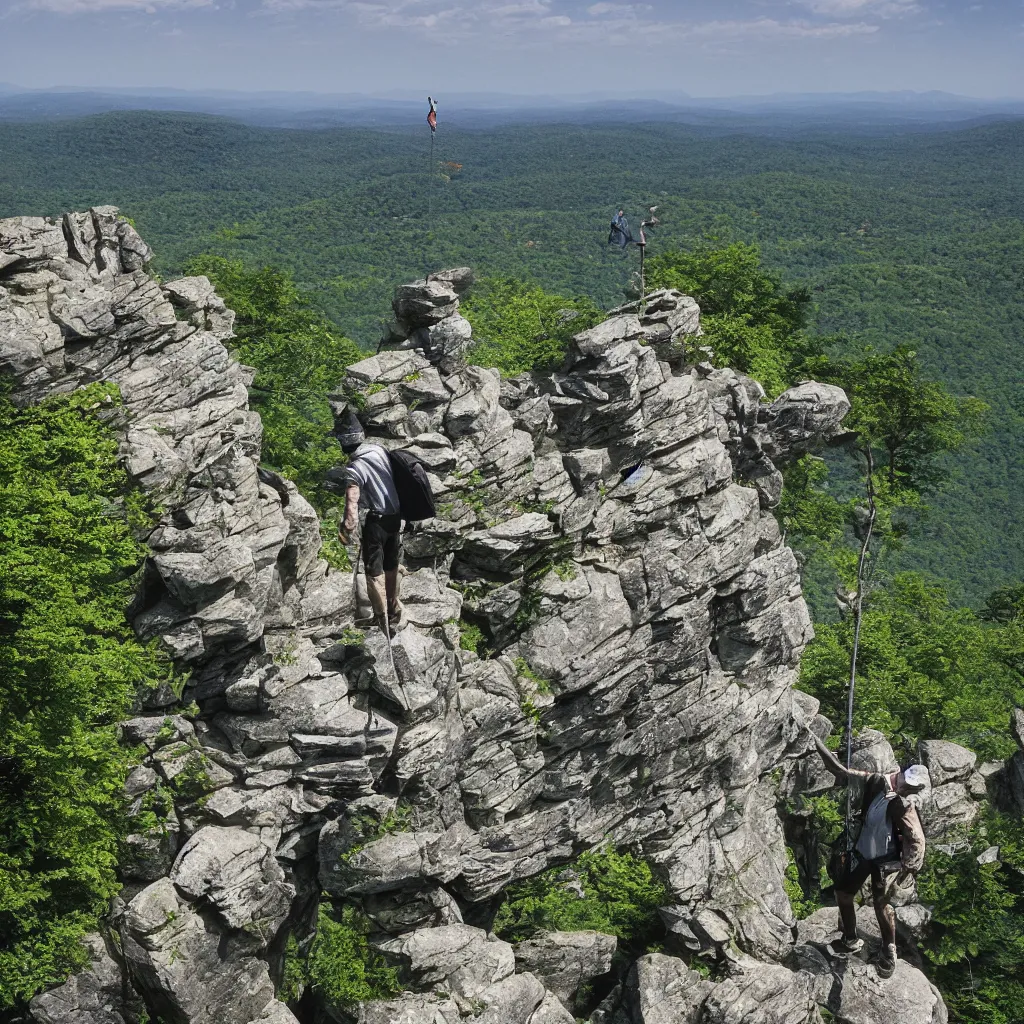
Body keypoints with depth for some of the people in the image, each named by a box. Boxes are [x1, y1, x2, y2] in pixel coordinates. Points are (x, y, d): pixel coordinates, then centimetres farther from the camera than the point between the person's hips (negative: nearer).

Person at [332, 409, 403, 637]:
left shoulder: (355, 469, -20)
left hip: (376, 520, -7)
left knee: (374, 573, 4)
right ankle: (394, 616, 33)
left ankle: (383, 625, 7)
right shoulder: (380, 451, 1)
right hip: (396, 517, 7)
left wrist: (346, 529, -32)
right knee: (392, 568, 19)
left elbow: (352, 501, -31)